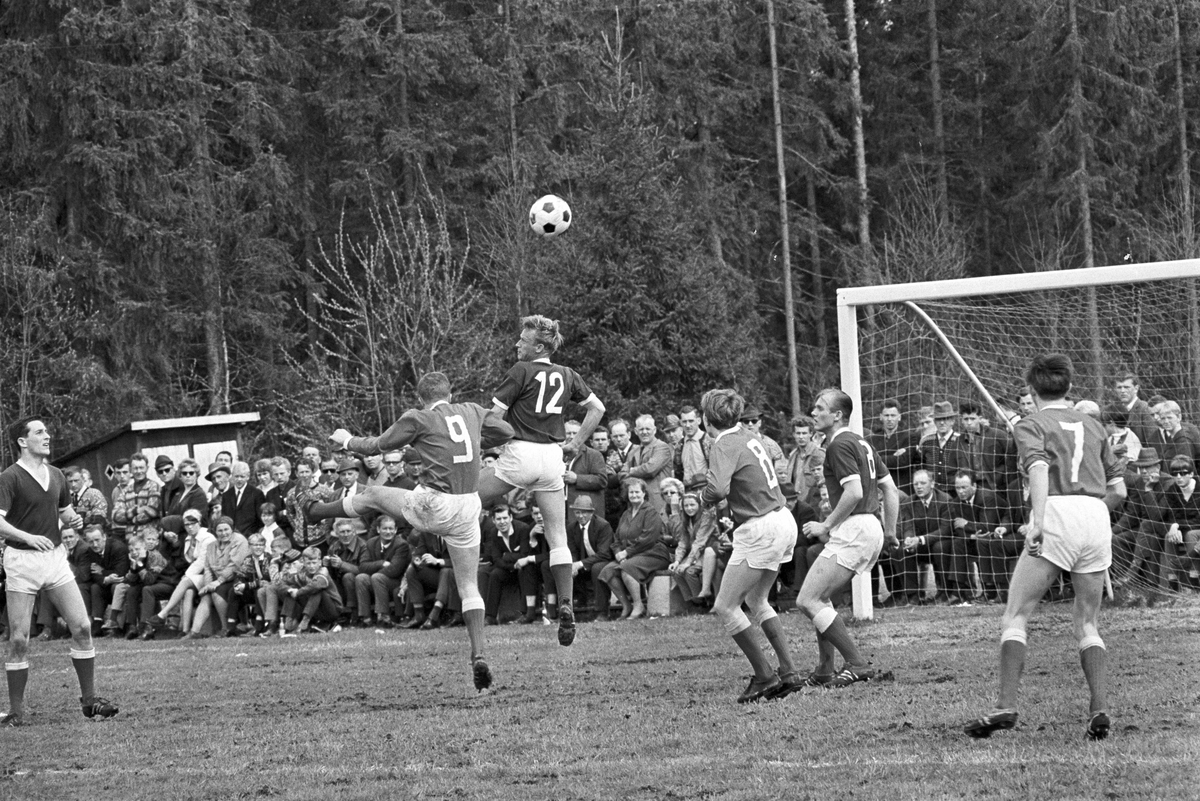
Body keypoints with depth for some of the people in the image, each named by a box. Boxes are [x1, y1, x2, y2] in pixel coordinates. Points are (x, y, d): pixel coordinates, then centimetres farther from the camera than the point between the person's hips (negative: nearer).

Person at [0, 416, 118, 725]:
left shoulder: (56, 475, 11)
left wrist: (73, 520, 1)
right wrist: (28, 537, -33)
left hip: (55, 557, 6)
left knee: (82, 627, -1)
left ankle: (89, 699, 11)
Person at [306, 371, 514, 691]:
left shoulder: (417, 419, -4)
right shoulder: (473, 412, 7)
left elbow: (377, 445, 7)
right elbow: (506, 432, 19)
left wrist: (347, 440, 25)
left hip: (431, 507, -3)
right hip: (468, 508, 3)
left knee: (372, 496, 25)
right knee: (469, 586, 9)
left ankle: (315, 511, 49)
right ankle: (478, 656, -6)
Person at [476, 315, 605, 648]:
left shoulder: (521, 371, -6)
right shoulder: (566, 375, 12)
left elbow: (494, 416, -8)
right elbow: (597, 408, 20)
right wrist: (577, 442, 18)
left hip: (521, 453, -5)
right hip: (552, 458, 5)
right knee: (558, 538, 5)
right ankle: (566, 606, -4)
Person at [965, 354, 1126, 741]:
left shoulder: (1032, 425, 10)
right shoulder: (1092, 426, 25)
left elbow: (1039, 468, -11)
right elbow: (1119, 490, 22)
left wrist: (1037, 522, -21)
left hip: (1057, 514, -4)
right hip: (1098, 520, 4)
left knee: (1015, 617, 0)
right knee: (1087, 624, 14)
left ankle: (1006, 706, -13)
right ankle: (1100, 707, -4)